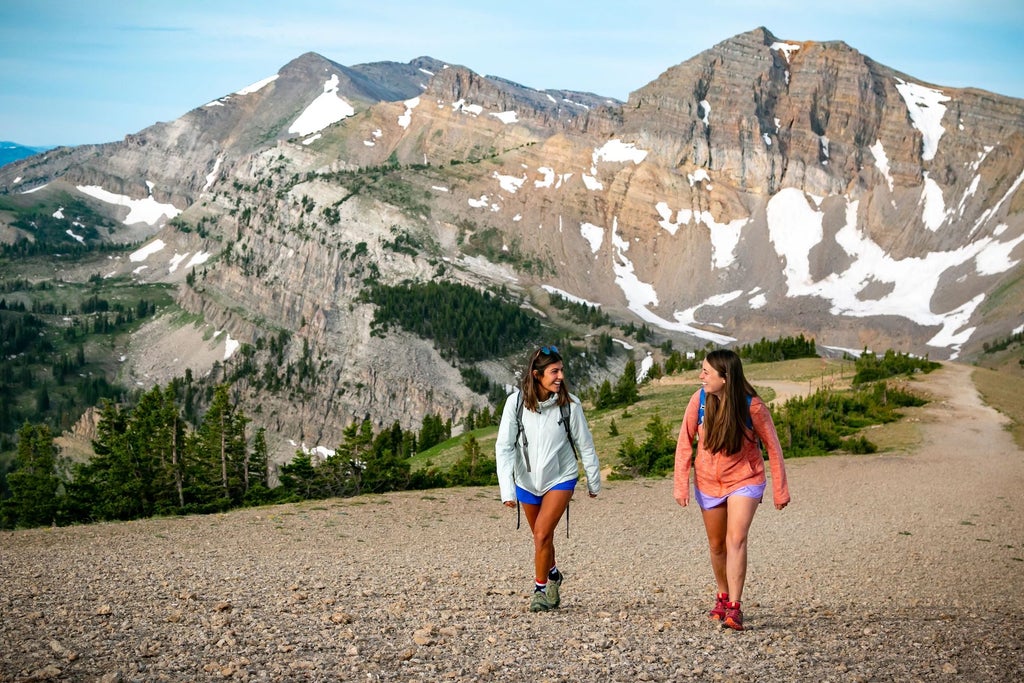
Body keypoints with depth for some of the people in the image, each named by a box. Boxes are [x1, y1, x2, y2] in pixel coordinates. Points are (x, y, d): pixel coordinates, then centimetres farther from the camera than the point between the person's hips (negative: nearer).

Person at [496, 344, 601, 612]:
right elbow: (504, 447, -18)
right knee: (541, 537, 18)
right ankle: (553, 574, 46)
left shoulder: (569, 404, -18)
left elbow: (585, 446, -6)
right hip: (527, 480, 2)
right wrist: (507, 489, -26)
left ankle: (540, 588, 5)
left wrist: (594, 482, 4)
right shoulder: (516, 402, -18)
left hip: (560, 479, -2)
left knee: (542, 535, -15)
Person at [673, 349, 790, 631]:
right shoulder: (699, 400, -15)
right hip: (708, 482, 3)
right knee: (717, 544, 14)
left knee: (736, 540, -19)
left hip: (744, 480, -3)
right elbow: (685, 442, -5)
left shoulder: (752, 406, -21)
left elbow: (773, 447, -9)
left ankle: (734, 608, -17)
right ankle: (722, 596, 36)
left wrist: (780, 490, -4)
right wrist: (680, 484, -8)